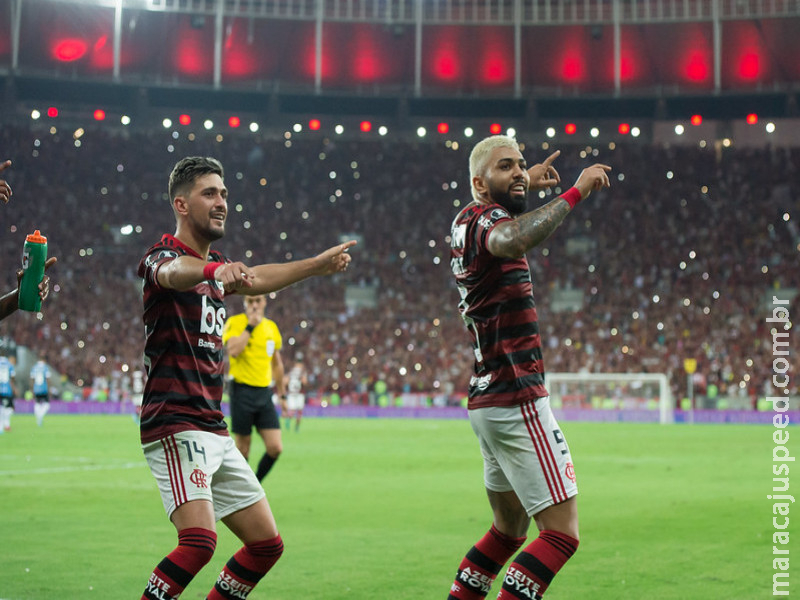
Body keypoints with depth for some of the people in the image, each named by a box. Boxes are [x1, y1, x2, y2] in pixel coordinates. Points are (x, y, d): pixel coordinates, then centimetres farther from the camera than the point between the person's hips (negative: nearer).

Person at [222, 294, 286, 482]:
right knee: (243, 449, 0)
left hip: (264, 393, 5)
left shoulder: (271, 327, 11)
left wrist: (281, 393, 24)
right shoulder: (234, 322, -4)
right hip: (242, 391, -4)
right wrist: (250, 326, -18)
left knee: (275, 448, -6)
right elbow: (233, 351, -23)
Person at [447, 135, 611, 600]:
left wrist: (527, 187, 45)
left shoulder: (466, 222, 16)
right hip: (517, 401, -10)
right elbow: (511, 241, -40)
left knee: (509, 530, 21)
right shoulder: (483, 217, -13)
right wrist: (575, 192, -34)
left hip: (486, 401, 10)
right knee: (562, 533, -11)